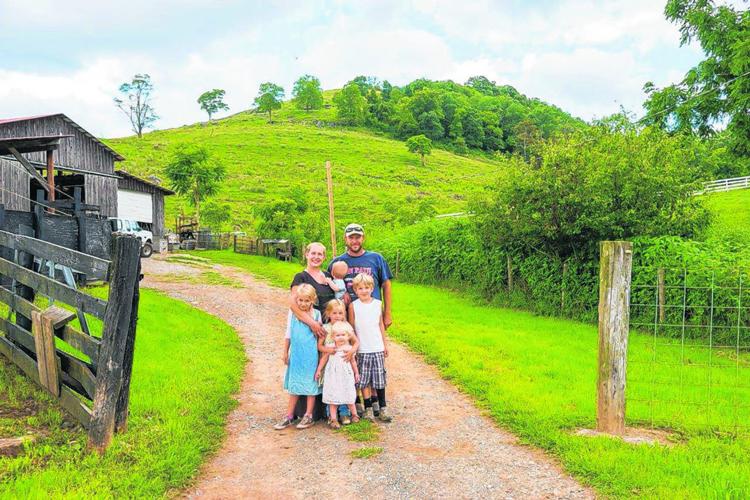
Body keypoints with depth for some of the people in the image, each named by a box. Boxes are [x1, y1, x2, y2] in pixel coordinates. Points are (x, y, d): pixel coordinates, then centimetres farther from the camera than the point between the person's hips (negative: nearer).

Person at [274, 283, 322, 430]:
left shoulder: (316, 314, -5)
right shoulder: (292, 313, 1)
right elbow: (288, 334, 9)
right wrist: (285, 352, 11)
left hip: (311, 355, -2)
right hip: (296, 354, 2)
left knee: (310, 384, 7)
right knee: (294, 385, 11)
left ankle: (308, 416, 19)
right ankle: (289, 416, 19)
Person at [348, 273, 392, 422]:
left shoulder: (377, 304, 4)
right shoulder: (353, 306, -3)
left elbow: (381, 324, 10)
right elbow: (351, 327, 2)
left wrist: (385, 344, 11)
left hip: (377, 348, 2)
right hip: (362, 349, -2)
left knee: (379, 379, 5)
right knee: (364, 380, 2)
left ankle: (383, 409, 12)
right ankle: (368, 409, 12)